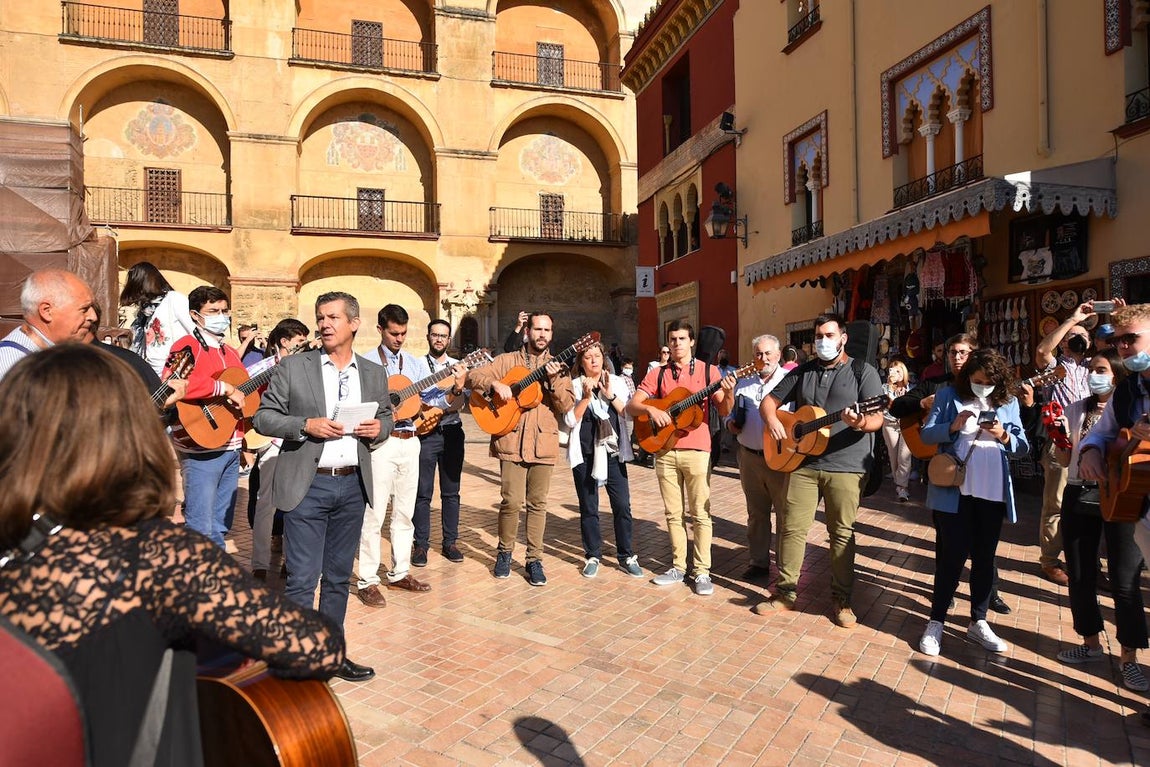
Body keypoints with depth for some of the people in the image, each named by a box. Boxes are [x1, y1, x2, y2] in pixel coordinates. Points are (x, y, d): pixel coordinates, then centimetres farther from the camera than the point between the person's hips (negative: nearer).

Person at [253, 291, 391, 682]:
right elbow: (263, 417, -1)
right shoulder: (292, 367, -1)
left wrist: (378, 429, -6)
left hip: (353, 485, 4)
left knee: (338, 577, 14)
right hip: (307, 485, -3)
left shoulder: (374, 373, 8)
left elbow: (386, 417, 17)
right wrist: (306, 425, -17)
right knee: (302, 580, -1)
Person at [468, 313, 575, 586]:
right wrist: (496, 383, -18)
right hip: (512, 442, -1)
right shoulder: (507, 360, 7)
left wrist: (554, 379, -16)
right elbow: (474, 376, 0)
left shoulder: (558, 368, 9)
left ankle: (534, 559, 18)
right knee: (512, 502, -4)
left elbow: (567, 406, -1)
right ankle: (504, 552, 19)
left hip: (543, 444, 2)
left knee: (537, 504, 6)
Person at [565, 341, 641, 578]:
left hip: (613, 453, 1)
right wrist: (586, 397, -17)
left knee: (622, 505, 0)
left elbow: (629, 416, -4)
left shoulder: (617, 382, 5)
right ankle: (592, 556, 19)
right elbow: (570, 421, -8)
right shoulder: (574, 386, 0)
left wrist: (610, 395, -15)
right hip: (584, 455, -1)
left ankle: (627, 556, 14)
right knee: (588, 508, 6)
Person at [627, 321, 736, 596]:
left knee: (700, 513, 0)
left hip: (697, 450, -2)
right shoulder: (657, 374, 7)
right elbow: (631, 406, 2)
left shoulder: (708, 370, 3)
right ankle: (678, 567, 22)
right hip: (665, 450, 3)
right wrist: (650, 409, -19)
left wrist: (728, 393, -22)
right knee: (673, 513, 10)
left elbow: (724, 412, -1)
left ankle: (702, 571, 9)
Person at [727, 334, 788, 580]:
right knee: (756, 513, 14)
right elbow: (732, 413, 21)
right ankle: (758, 562, 26)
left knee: (786, 513, 2)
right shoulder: (743, 383, 12)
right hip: (749, 456, 5)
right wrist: (731, 424, 1)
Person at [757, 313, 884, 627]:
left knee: (842, 532, 4)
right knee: (792, 527, 5)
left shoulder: (863, 371, 0)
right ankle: (785, 591, 16)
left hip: (846, 466, -3)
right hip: (802, 462, 3)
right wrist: (772, 420, -8)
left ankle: (841, 599, 17)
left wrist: (861, 423, -31)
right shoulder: (802, 372, 12)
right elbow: (769, 401, 14)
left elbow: (877, 419, -8)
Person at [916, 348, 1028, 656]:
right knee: (953, 557, 0)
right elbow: (926, 435, -3)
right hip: (953, 490, -3)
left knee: (984, 558, 12)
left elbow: (1023, 445, 5)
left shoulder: (1008, 403, 8)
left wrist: (1003, 436, -15)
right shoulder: (948, 396, 1)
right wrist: (953, 426, -21)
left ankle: (978, 623, 26)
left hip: (993, 493, 3)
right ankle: (936, 622, 13)